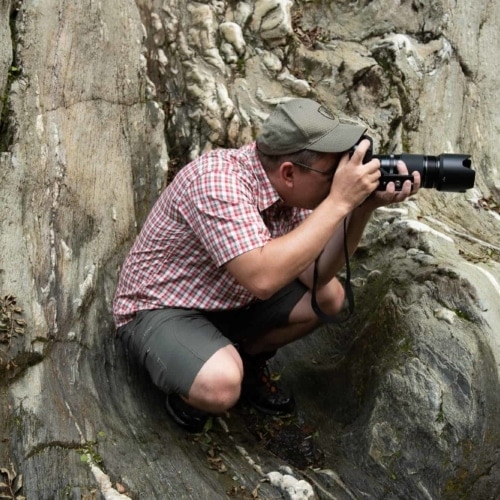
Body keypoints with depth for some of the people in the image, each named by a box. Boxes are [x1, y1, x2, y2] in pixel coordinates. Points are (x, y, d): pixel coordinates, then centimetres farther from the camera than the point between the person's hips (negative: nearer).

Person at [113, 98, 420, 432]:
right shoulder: (218, 181, -32)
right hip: (159, 307, -7)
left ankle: (247, 361, 14)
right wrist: (339, 202, -38)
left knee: (330, 296, -6)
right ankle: (188, 386, 2)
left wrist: (363, 208, -21)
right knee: (221, 387, -35)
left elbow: (316, 274, -8)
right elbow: (262, 278, -42)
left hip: (228, 298, 8)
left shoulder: (290, 188, -9)